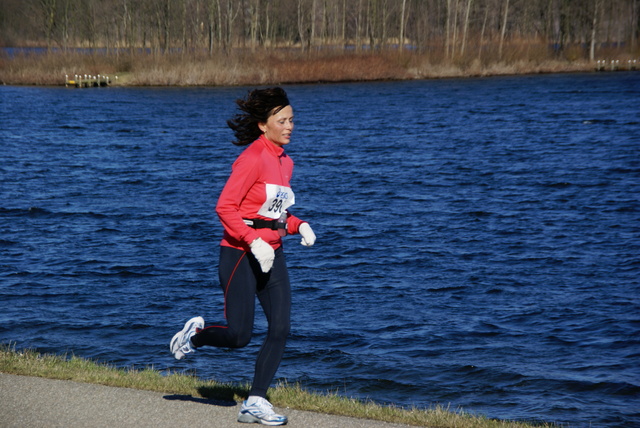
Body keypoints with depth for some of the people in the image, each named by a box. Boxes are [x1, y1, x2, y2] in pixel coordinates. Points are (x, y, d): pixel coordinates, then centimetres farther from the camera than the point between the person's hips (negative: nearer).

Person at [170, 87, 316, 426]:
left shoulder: (285, 162, 12)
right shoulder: (253, 159, -14)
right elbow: (225, 207, -19)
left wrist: (298, 226, 3)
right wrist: (254, 241, -26)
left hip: (271, 255, 8)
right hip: (240, 254, -8)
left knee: (280, 328, -4)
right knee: (239, 337, -7)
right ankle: (196, 334, 26)